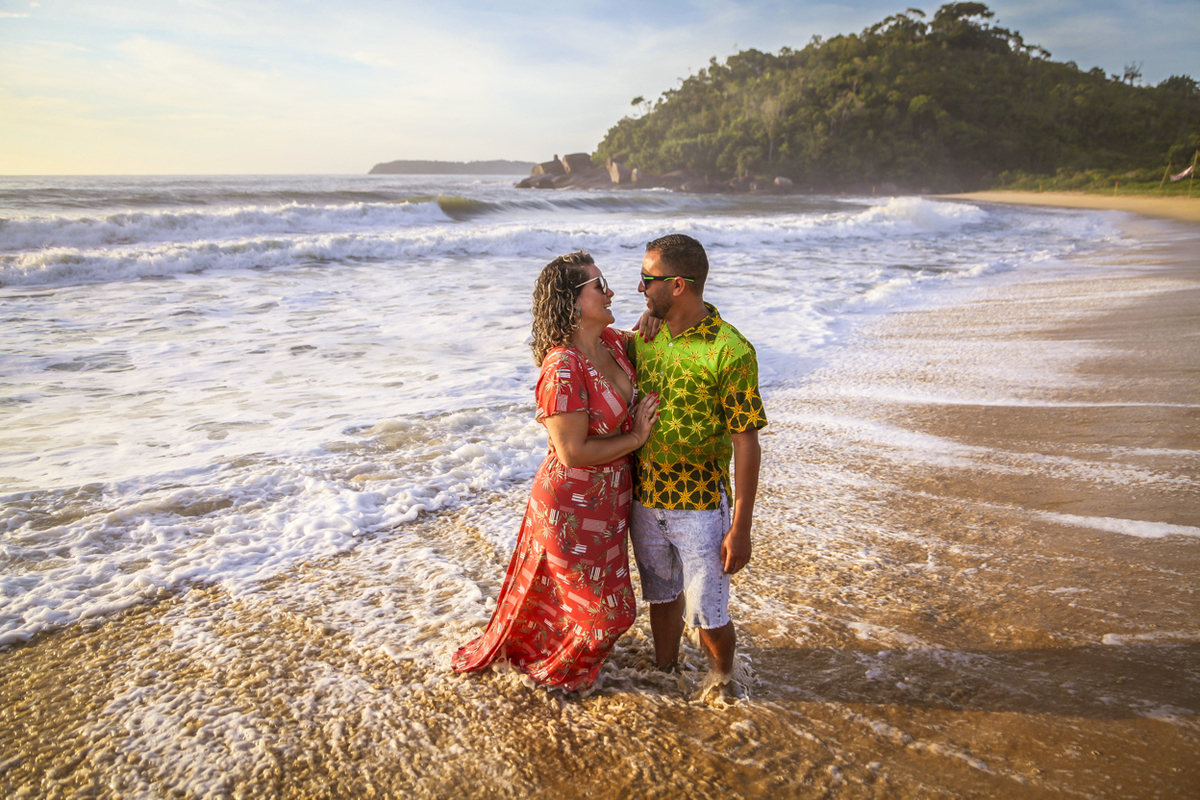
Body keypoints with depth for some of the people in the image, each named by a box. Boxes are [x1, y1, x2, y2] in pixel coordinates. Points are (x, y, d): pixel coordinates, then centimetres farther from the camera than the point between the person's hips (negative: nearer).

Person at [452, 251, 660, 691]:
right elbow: (572, 452, -28)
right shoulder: (562, 370, -28)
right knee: (601, 608, 10)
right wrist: (636, 437, -18)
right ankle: (554, 671, 38)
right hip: (572, 507, -8)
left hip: (607, 501, 8)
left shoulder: (612, 343, -3)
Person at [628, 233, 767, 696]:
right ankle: (665, 673, 45)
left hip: (701, 505, -5)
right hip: (645, 499, 6)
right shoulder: (646, 335, 0)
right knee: (661, 596, 22)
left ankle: (722, 676, 36)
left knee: (707, 615, 5)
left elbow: (746, 444, -16)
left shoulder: (731, 352, -19)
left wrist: (741, 528, -16)